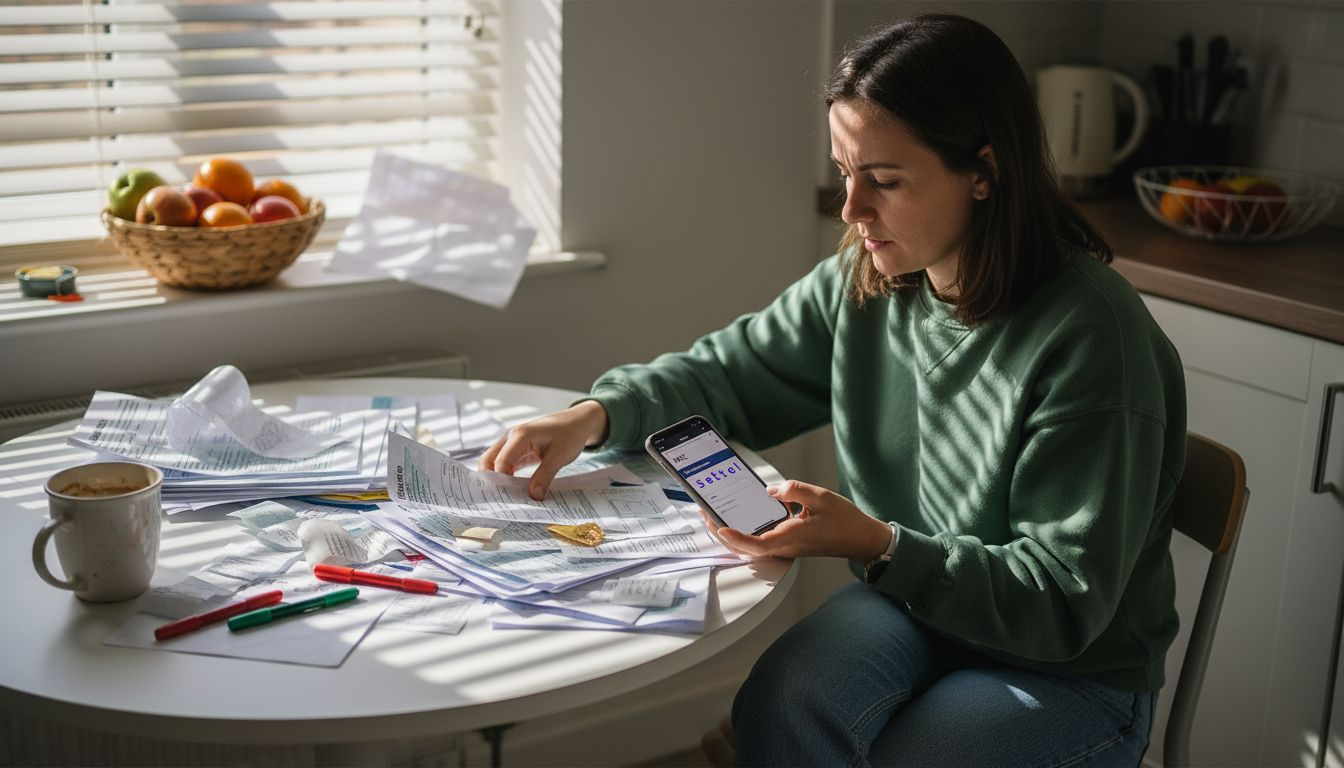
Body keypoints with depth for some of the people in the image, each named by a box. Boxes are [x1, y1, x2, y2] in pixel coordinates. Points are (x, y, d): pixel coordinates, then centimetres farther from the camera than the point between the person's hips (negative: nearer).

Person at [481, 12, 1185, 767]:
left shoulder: (1093, 337, -24)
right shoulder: (864, 282, -6)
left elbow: (1066, 605, -21)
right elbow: (730, 372, 8)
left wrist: (876, 545, -32)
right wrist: (597, 414, -11)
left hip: (1076, 674, -4)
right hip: (906, 605, 4)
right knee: (782, 703, -26)